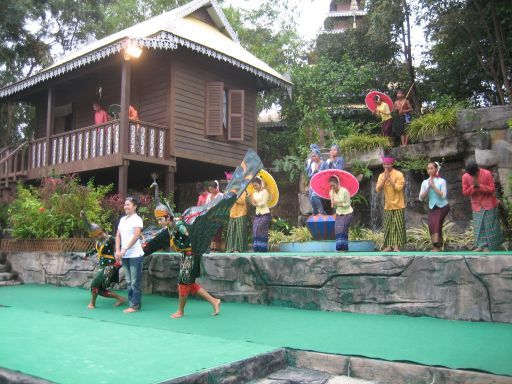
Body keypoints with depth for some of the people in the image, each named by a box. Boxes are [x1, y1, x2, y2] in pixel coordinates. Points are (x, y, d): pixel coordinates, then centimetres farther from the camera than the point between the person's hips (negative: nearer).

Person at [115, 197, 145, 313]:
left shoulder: (137, 219, -7)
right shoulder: (122, 219, 13)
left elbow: (136, 236, -16)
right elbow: (118, 236, 12)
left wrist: (124, 250, -18)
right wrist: (118, 250, 0)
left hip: (135, 255, -7)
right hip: (125, 255, 7)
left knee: (135, 282, -2)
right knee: (129, 282, 11)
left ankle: (135, 305, 4)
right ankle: (132, 303, 18)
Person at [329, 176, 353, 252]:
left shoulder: (344, 191, -18)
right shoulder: (331, 192, -1)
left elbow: (348, 204, -12)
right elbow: (333, 205, 5)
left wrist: (339, 204, -26)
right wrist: (333, 204, -18)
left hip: (347, 213, -5)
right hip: (339, 214, 5)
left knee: (342, 229, -17)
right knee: (337, 229, -9)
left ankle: (344, 248, -11)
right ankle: (340, 248, -4)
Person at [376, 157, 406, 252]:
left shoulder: (398, 174, -7)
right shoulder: (381, 175, 6)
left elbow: (398, 188, -19)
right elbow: (378, 189, -4)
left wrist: (389, 178, -18)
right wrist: (384, 179, -14)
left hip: (398, 205, -4)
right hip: (388, 206, 4)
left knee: (398, 226, -3)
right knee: (388, 226, 4)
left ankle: (397, 246, -1)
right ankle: (389, 245, 8)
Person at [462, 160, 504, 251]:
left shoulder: (487, 173, -14)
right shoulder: (465, 177, -7)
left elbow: (492, 189, -13)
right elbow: (465, 192, -4)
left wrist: (479, 185, -25)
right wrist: (473, 186, -22)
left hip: (489, 204, -3)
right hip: (476, 205, 3)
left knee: (489, 226, 2)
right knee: (478, 226, 4)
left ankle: (489, 245, 9)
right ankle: (481, 245, 9)